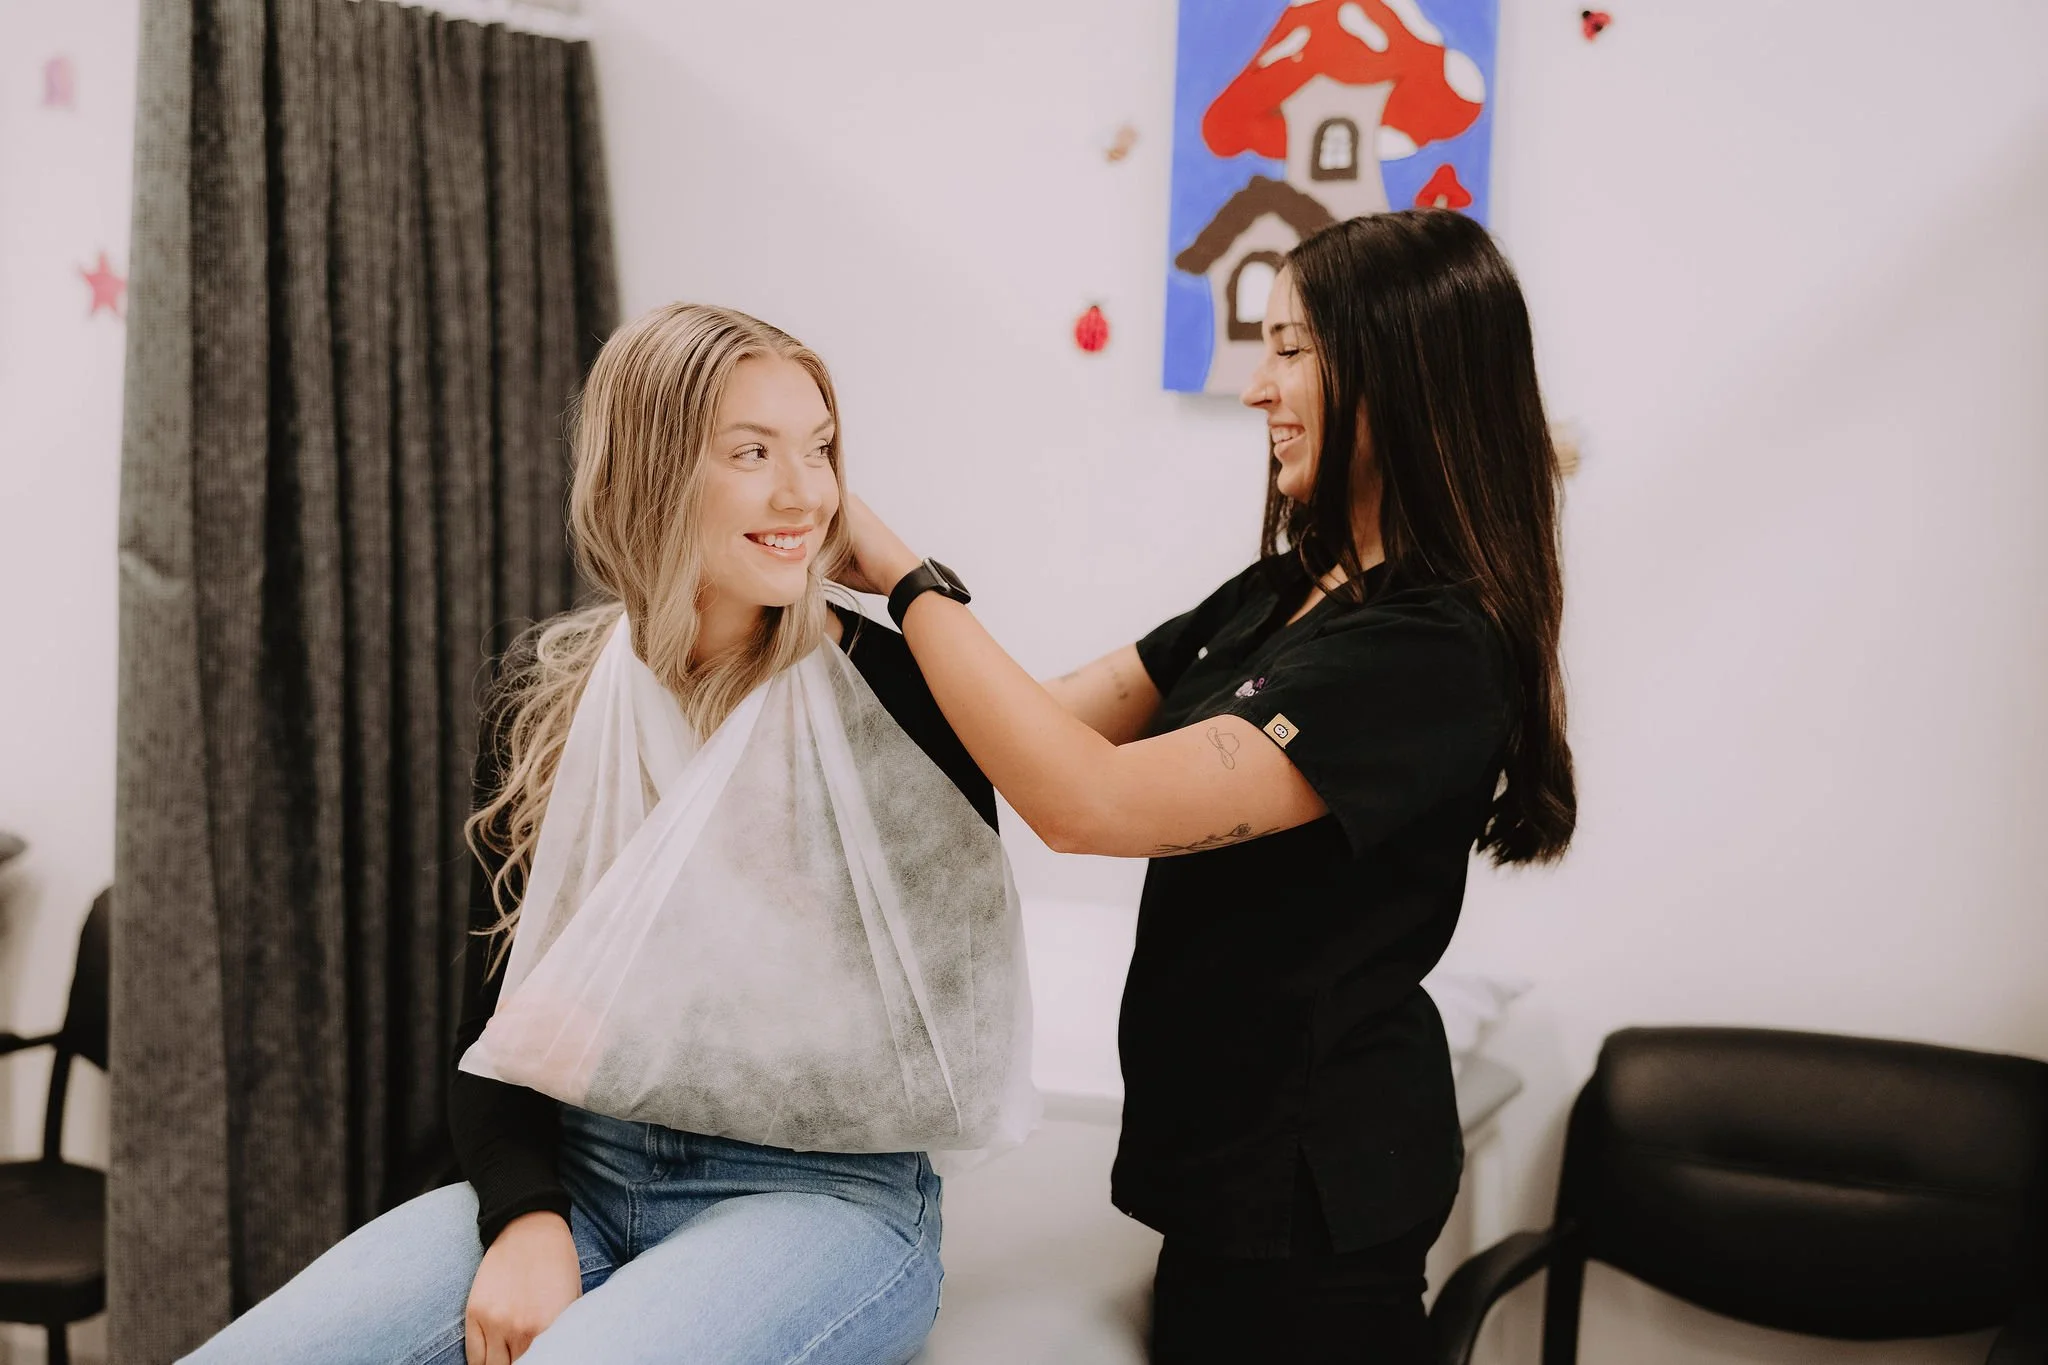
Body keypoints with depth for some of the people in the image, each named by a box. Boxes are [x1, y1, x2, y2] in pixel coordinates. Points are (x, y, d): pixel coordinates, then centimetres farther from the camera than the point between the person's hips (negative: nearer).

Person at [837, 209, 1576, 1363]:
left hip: (1308, 1186, -8)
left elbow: (1089, 801, -30)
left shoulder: (1432, 652, -24)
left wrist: (908, 578, -21)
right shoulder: (1282, 596, 5)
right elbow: (1054, 721, 4)